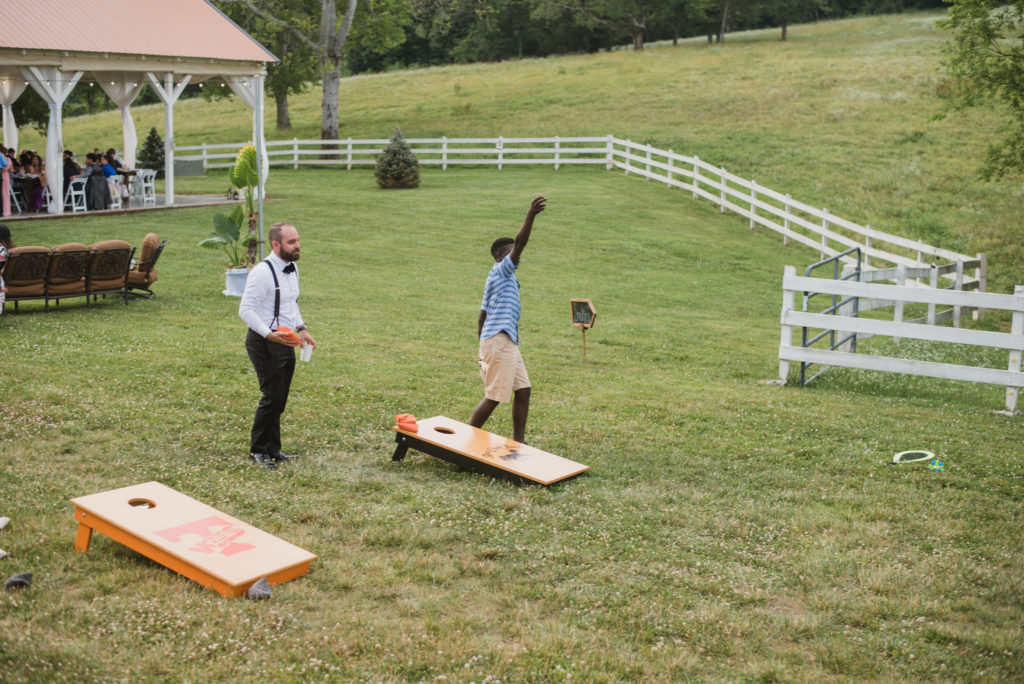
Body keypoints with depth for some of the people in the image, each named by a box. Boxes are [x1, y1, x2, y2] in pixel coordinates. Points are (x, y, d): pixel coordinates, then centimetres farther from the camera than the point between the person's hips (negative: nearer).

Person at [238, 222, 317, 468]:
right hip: (265, 343, -8)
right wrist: (270, 335, -28)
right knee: (273, 397, -7)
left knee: (279, 399, 13)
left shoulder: (292, 268, 10)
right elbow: (246, 310, -20)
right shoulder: (262, 272, -19)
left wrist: (301, 329, 11)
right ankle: (258, 450, 9)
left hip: (286, 341, 8)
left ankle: (272, 450, 24)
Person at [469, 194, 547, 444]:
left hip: (508, 343, 10)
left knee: (523, 390, 8)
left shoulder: (504, 279, 22)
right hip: (498, 341, -10)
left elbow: (481, 318, 23)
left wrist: (484, 350, 24)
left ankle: (518, 441, 13)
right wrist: (530, 215, -29)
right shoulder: (501, 272, -4)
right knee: (494, 395, -6)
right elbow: (519, 243, -21)